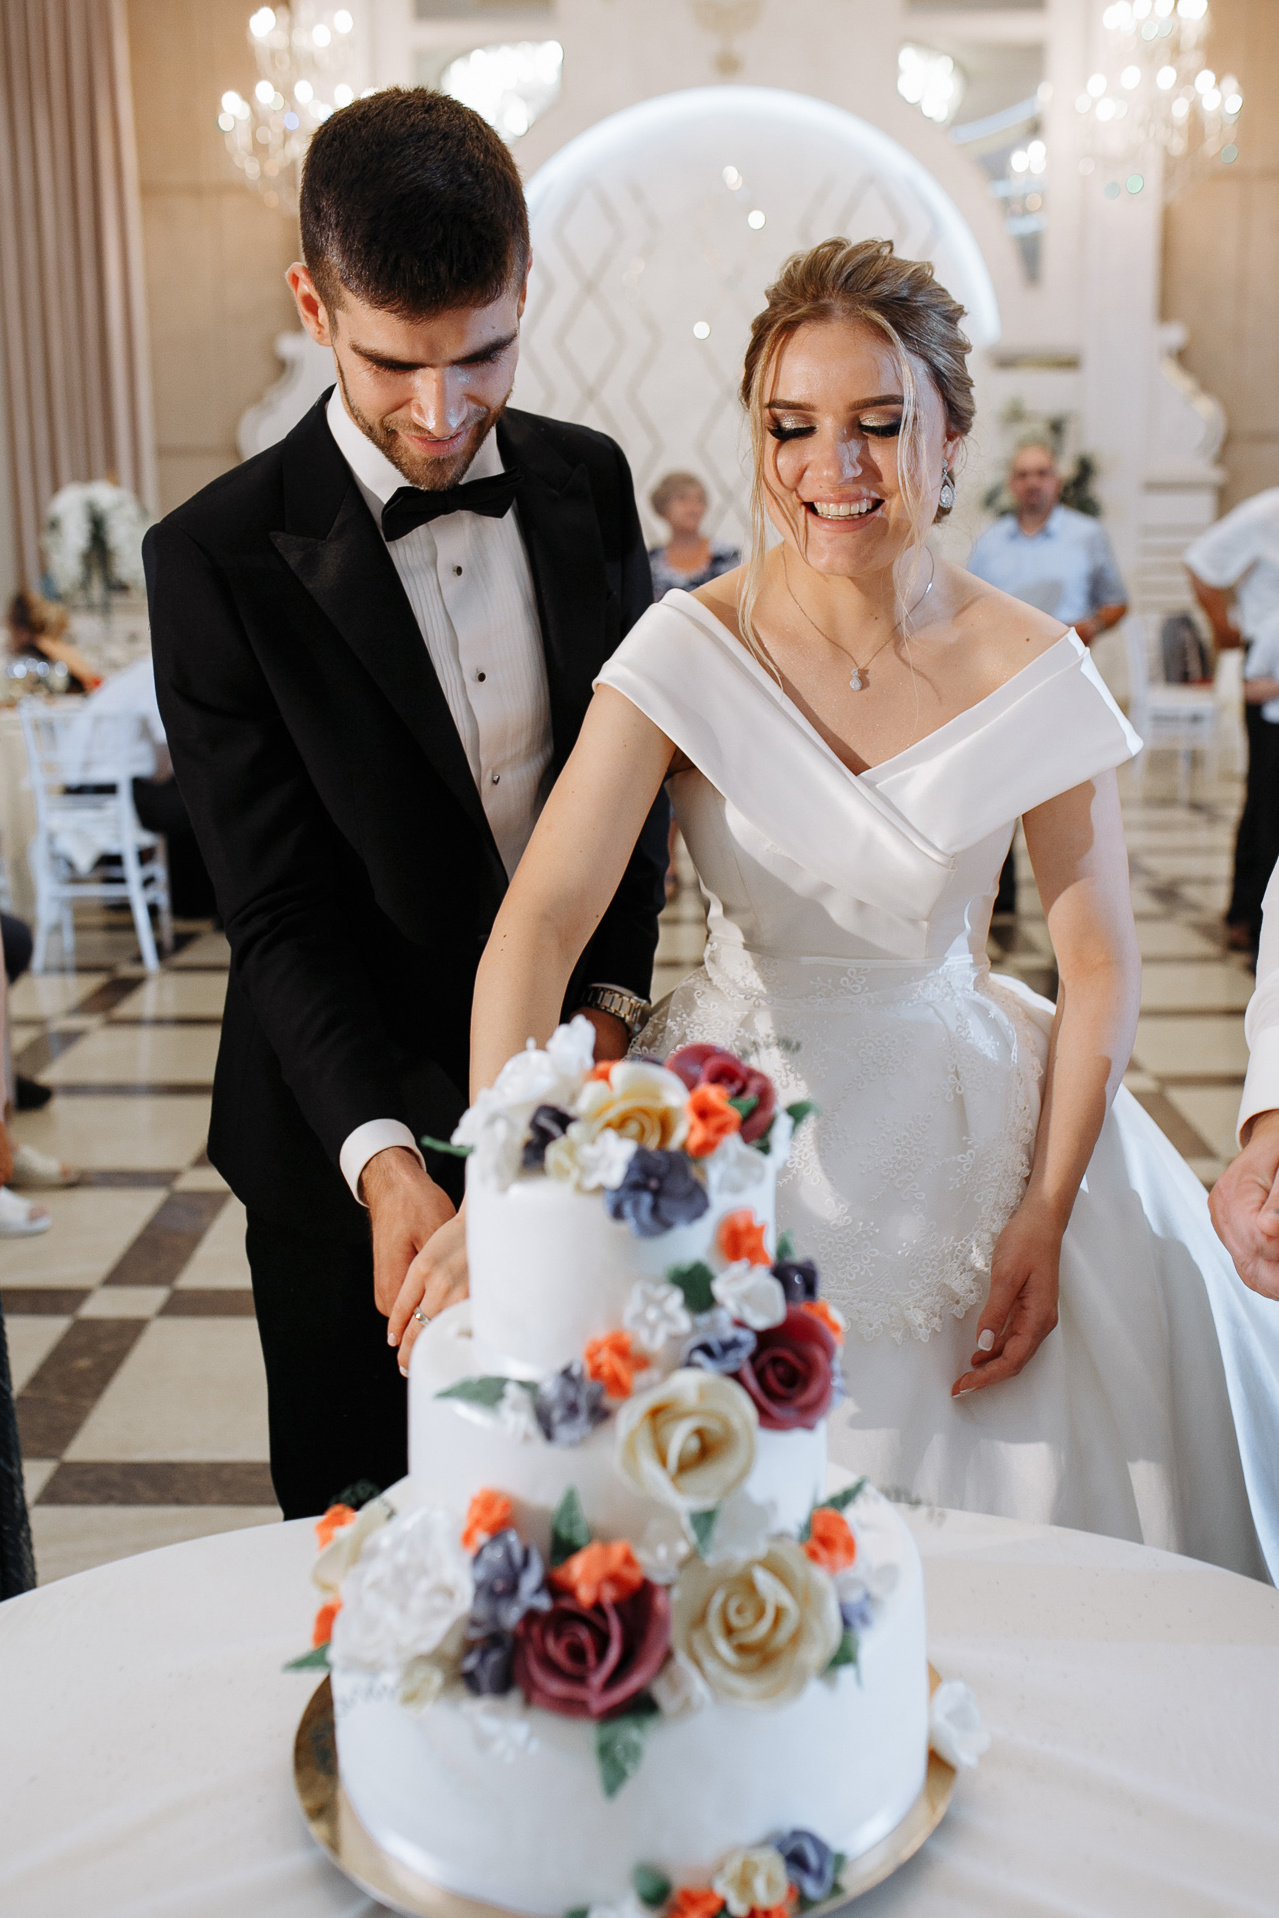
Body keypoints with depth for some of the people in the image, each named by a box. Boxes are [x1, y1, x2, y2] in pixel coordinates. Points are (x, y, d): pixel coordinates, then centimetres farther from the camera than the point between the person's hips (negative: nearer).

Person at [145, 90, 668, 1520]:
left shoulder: (587, 482, -1)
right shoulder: (217, 560, -15)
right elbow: (277, 913, -16)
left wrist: (613, 997, -3)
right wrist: (382, 1155, -29)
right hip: (351, 1142, -3)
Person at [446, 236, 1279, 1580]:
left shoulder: (1031, 672, -8)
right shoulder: (690, 652, -12)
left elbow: (1098, 961, -1)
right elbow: (542, 917, -22)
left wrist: (1047, 1215, -7)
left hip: (970, 1139, 1)